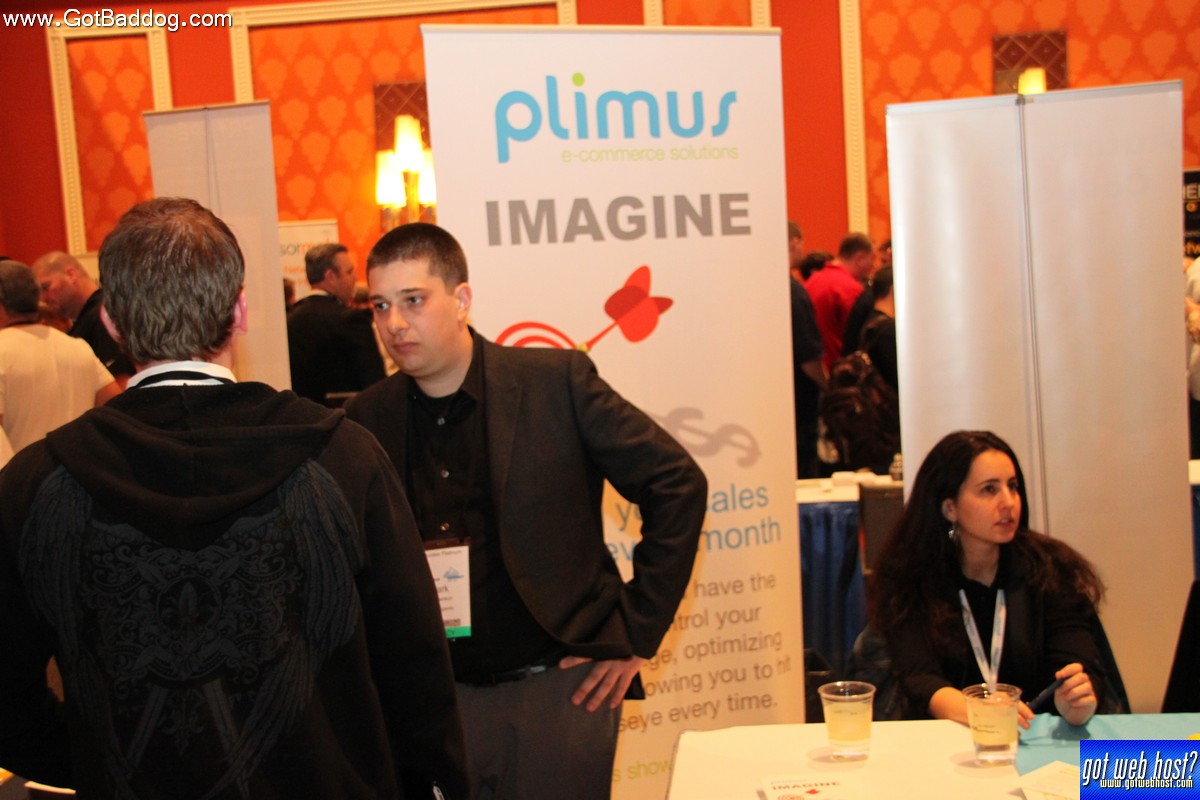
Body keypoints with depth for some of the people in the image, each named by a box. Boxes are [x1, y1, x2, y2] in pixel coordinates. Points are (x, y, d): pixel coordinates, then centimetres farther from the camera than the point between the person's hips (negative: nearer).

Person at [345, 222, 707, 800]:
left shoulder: (556, 383, -9)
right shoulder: (368, 420, 1)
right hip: (436, 697, 3)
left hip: (557, 687, -3)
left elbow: (677, 484, -6)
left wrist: (638, 636, -6)